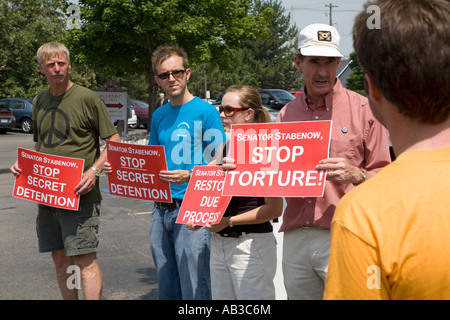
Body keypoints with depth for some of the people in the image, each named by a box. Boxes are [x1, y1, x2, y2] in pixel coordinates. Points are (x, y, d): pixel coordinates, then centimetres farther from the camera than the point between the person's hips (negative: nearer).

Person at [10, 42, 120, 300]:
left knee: (85, 259, -8)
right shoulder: (39, 102, 13)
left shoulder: (87, 98, -7)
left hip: (80, 195, -6)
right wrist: (24, 164, 6)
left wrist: (94, 171, -20)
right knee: (60, 258, 12)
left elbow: (115, 142, -6)